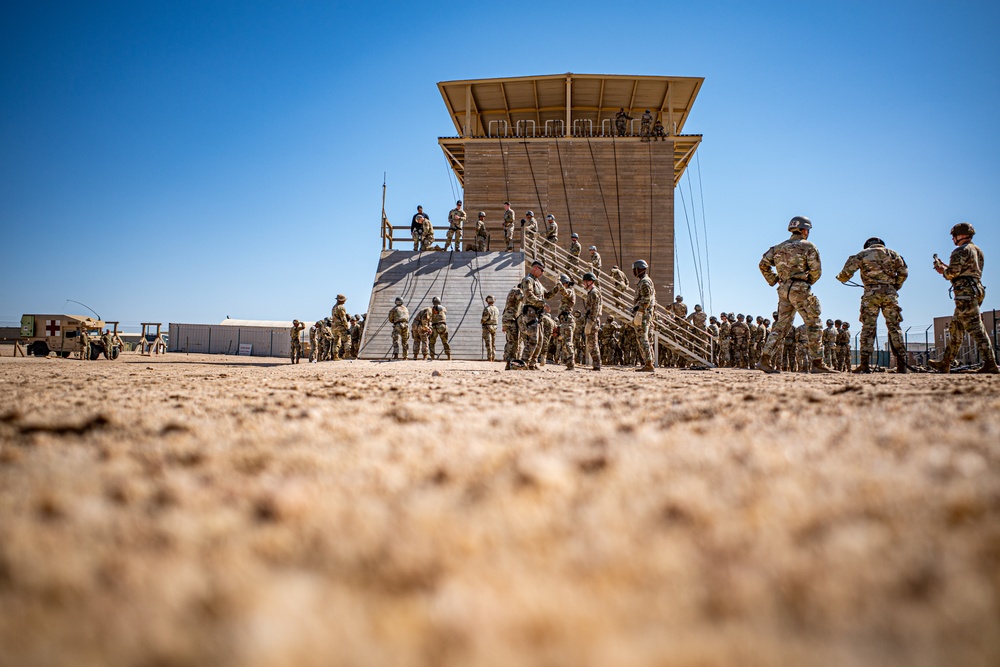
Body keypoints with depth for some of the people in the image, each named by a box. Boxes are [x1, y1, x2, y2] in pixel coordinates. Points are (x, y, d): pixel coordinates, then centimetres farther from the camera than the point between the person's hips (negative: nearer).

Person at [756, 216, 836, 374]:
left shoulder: (779, 247, 16)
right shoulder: (808, 246, -1)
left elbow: (763, 264, 11)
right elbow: (816, 270, -7)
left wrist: (774, 281, 15)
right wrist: (808, 282, 10)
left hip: (783, 290, 6)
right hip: (800, 289, -6)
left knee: (781, 325, 10)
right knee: (814, 326, 1)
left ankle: (765, 359, 1)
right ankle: (817, 363, 0)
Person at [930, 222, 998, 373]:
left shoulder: (960, 251, -8)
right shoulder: (978, 250, 22)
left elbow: (953, 272, -16)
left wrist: (942, 270, 5)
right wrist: (946, 267, 24)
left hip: (965, 292, -10)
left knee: (975, 327, -14)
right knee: (956, 328, 13)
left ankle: (990, 364, -19)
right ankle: (945, 364, 16)